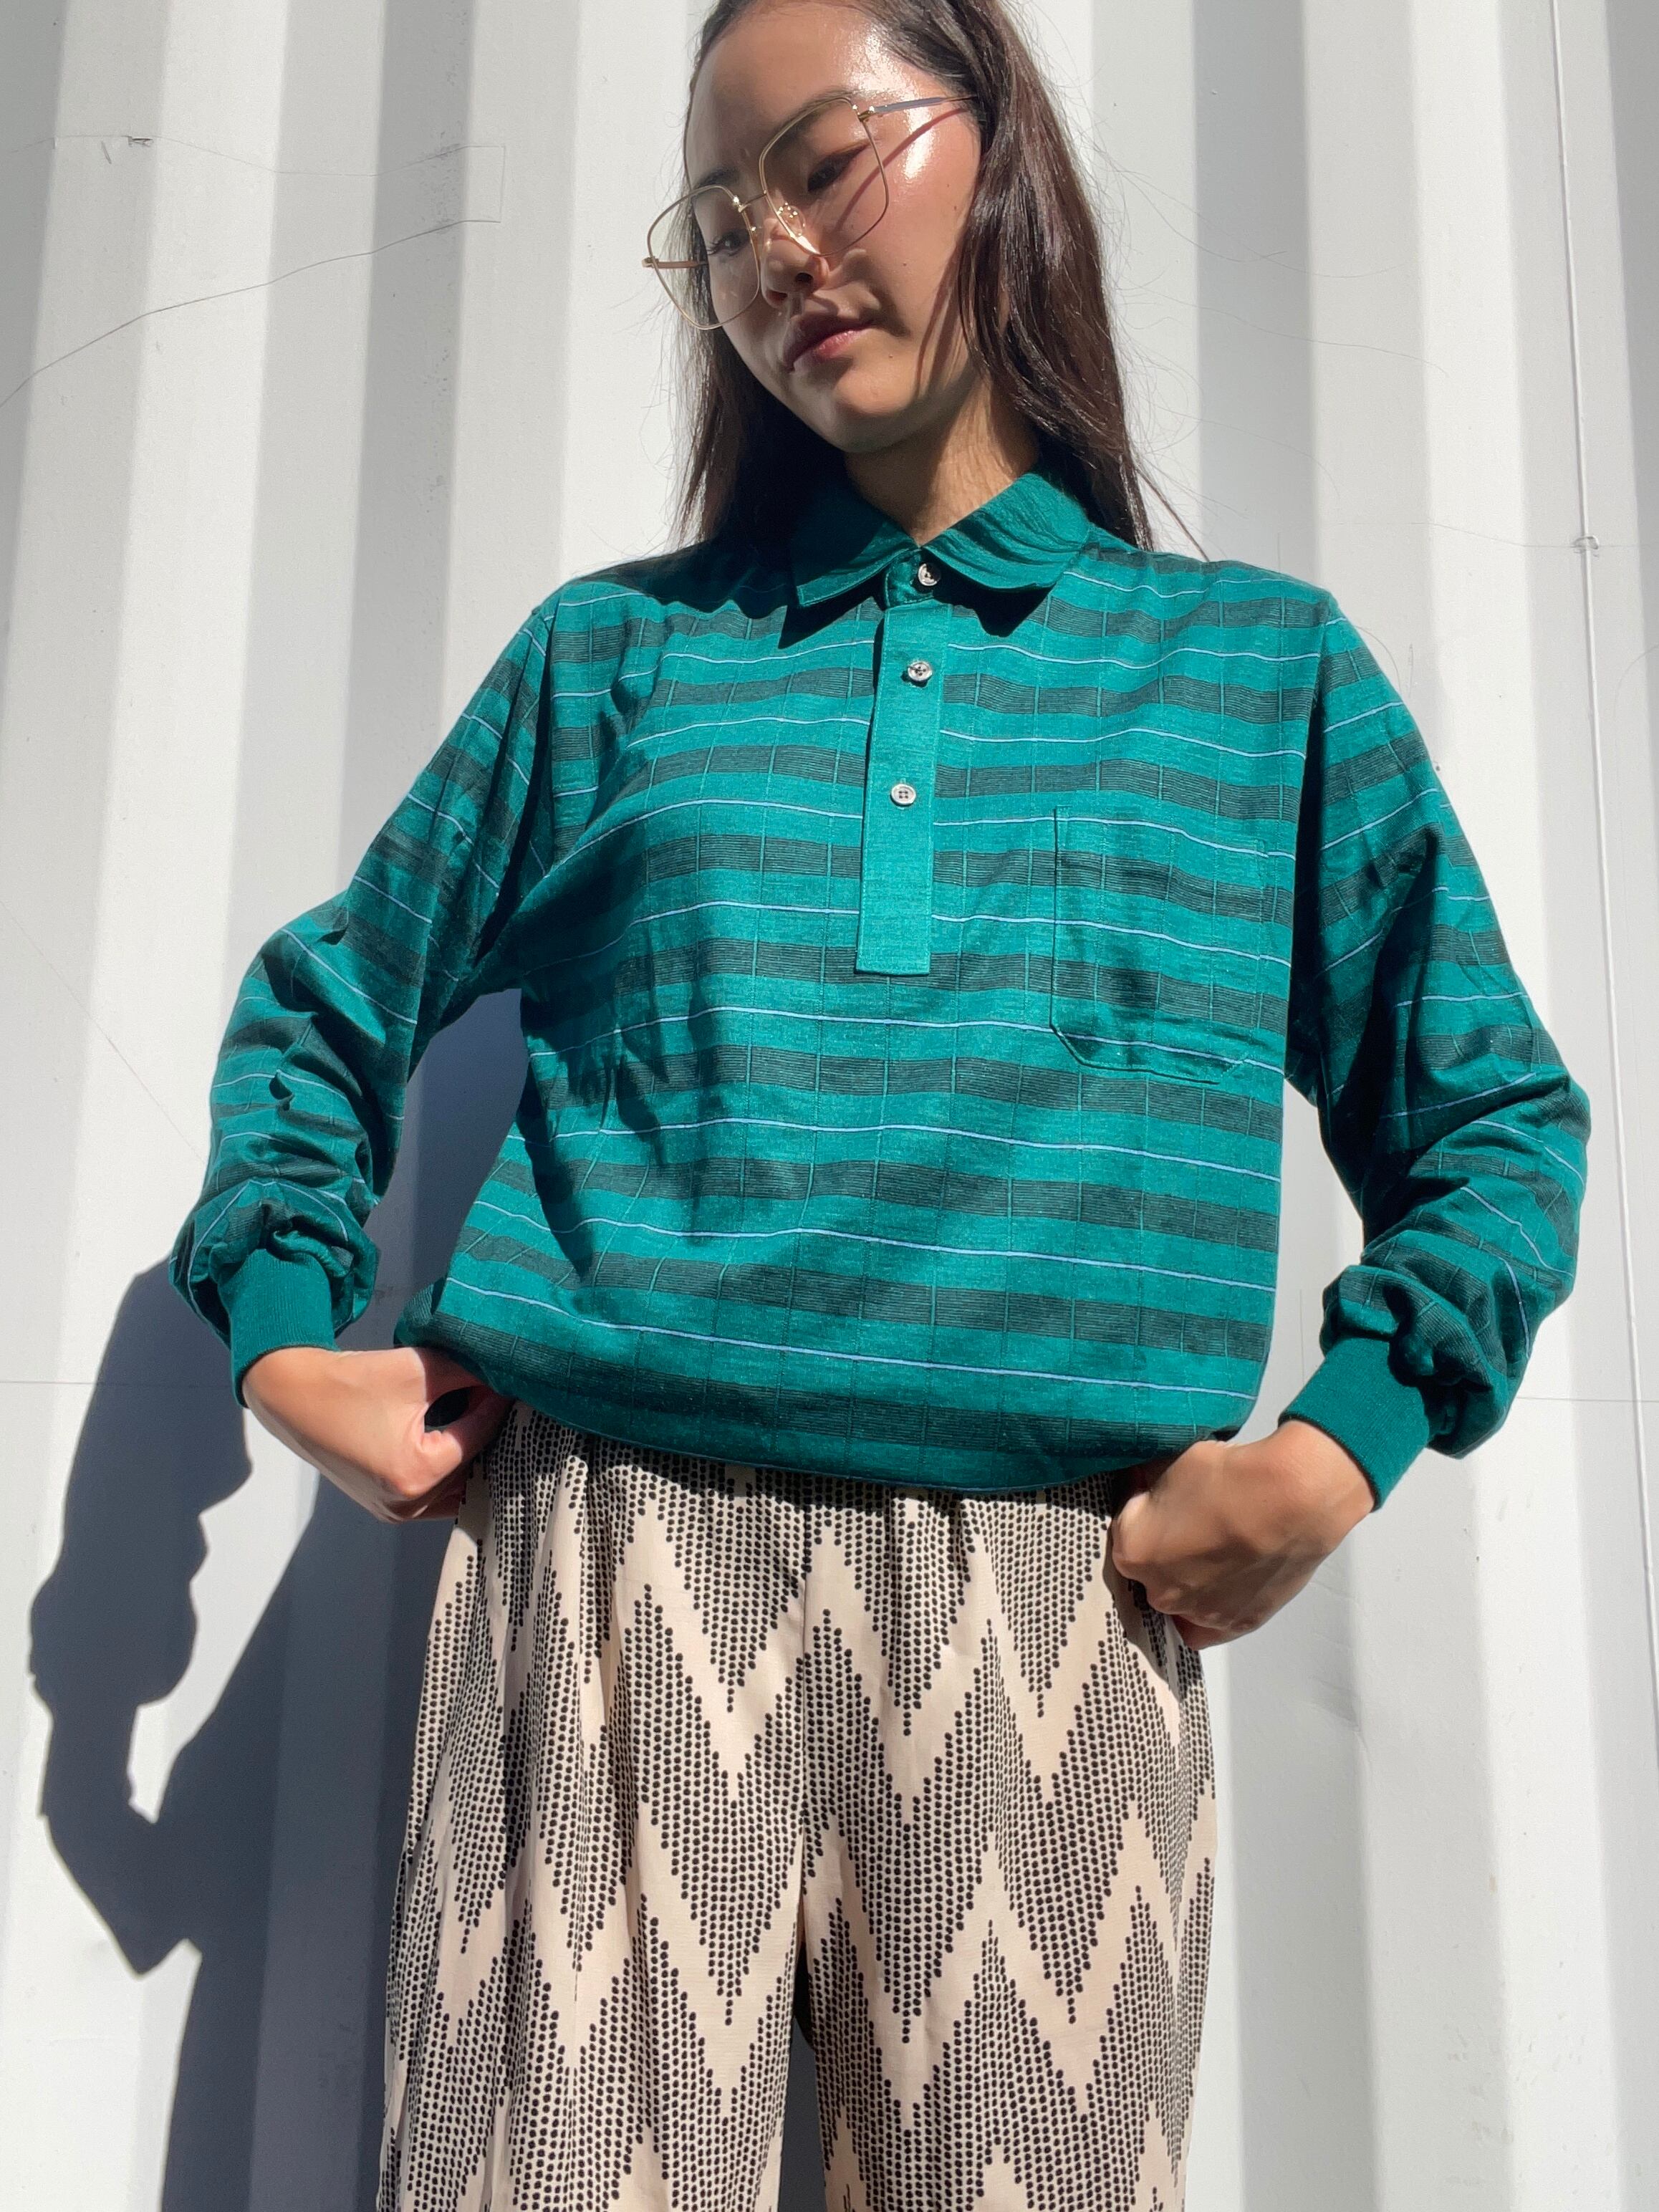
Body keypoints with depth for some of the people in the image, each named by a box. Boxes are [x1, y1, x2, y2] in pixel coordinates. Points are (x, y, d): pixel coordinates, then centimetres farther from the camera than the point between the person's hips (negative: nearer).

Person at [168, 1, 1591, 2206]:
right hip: (607, 1551, 1)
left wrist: (1342, 1442, -2)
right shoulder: (613, 652, 13)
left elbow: (1495, 1122, 13)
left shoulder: (1268, 669, 12)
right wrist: (286, 1330, 5)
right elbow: (328, 1005, 20)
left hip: (1055, 1601, 0)